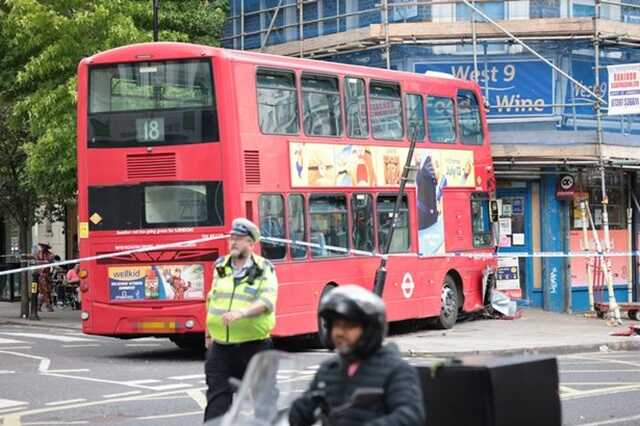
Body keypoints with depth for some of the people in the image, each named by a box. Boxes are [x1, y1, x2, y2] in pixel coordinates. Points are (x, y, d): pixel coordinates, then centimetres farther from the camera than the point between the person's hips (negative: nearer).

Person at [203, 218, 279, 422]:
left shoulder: (264, 270, -4)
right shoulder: (220, 267, 11)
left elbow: (267, 301, -19)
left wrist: (242, 312, -34)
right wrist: (209, 333, 20)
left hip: (253, 345, -3)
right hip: (220, 346, 3)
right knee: (217, 396, -5)